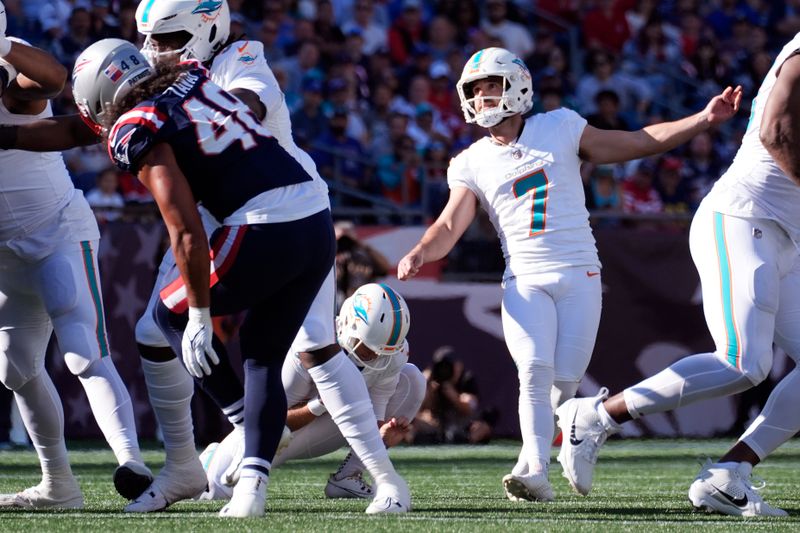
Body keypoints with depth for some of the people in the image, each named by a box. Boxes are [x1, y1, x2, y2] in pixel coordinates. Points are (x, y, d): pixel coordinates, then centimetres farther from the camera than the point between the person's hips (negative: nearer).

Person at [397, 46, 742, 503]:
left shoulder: (560, 128, 5)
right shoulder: (472, 163, 8)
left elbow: (640, 143, 7)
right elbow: (450, 226, -1)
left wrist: (705, 119, -1)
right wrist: (419, 255, -22)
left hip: (579, 275, 0)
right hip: (525, 281, 0)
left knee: (564, 382, -6)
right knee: (535, 373, -19)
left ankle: (531, 466, 8)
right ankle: (537, 473, -24)